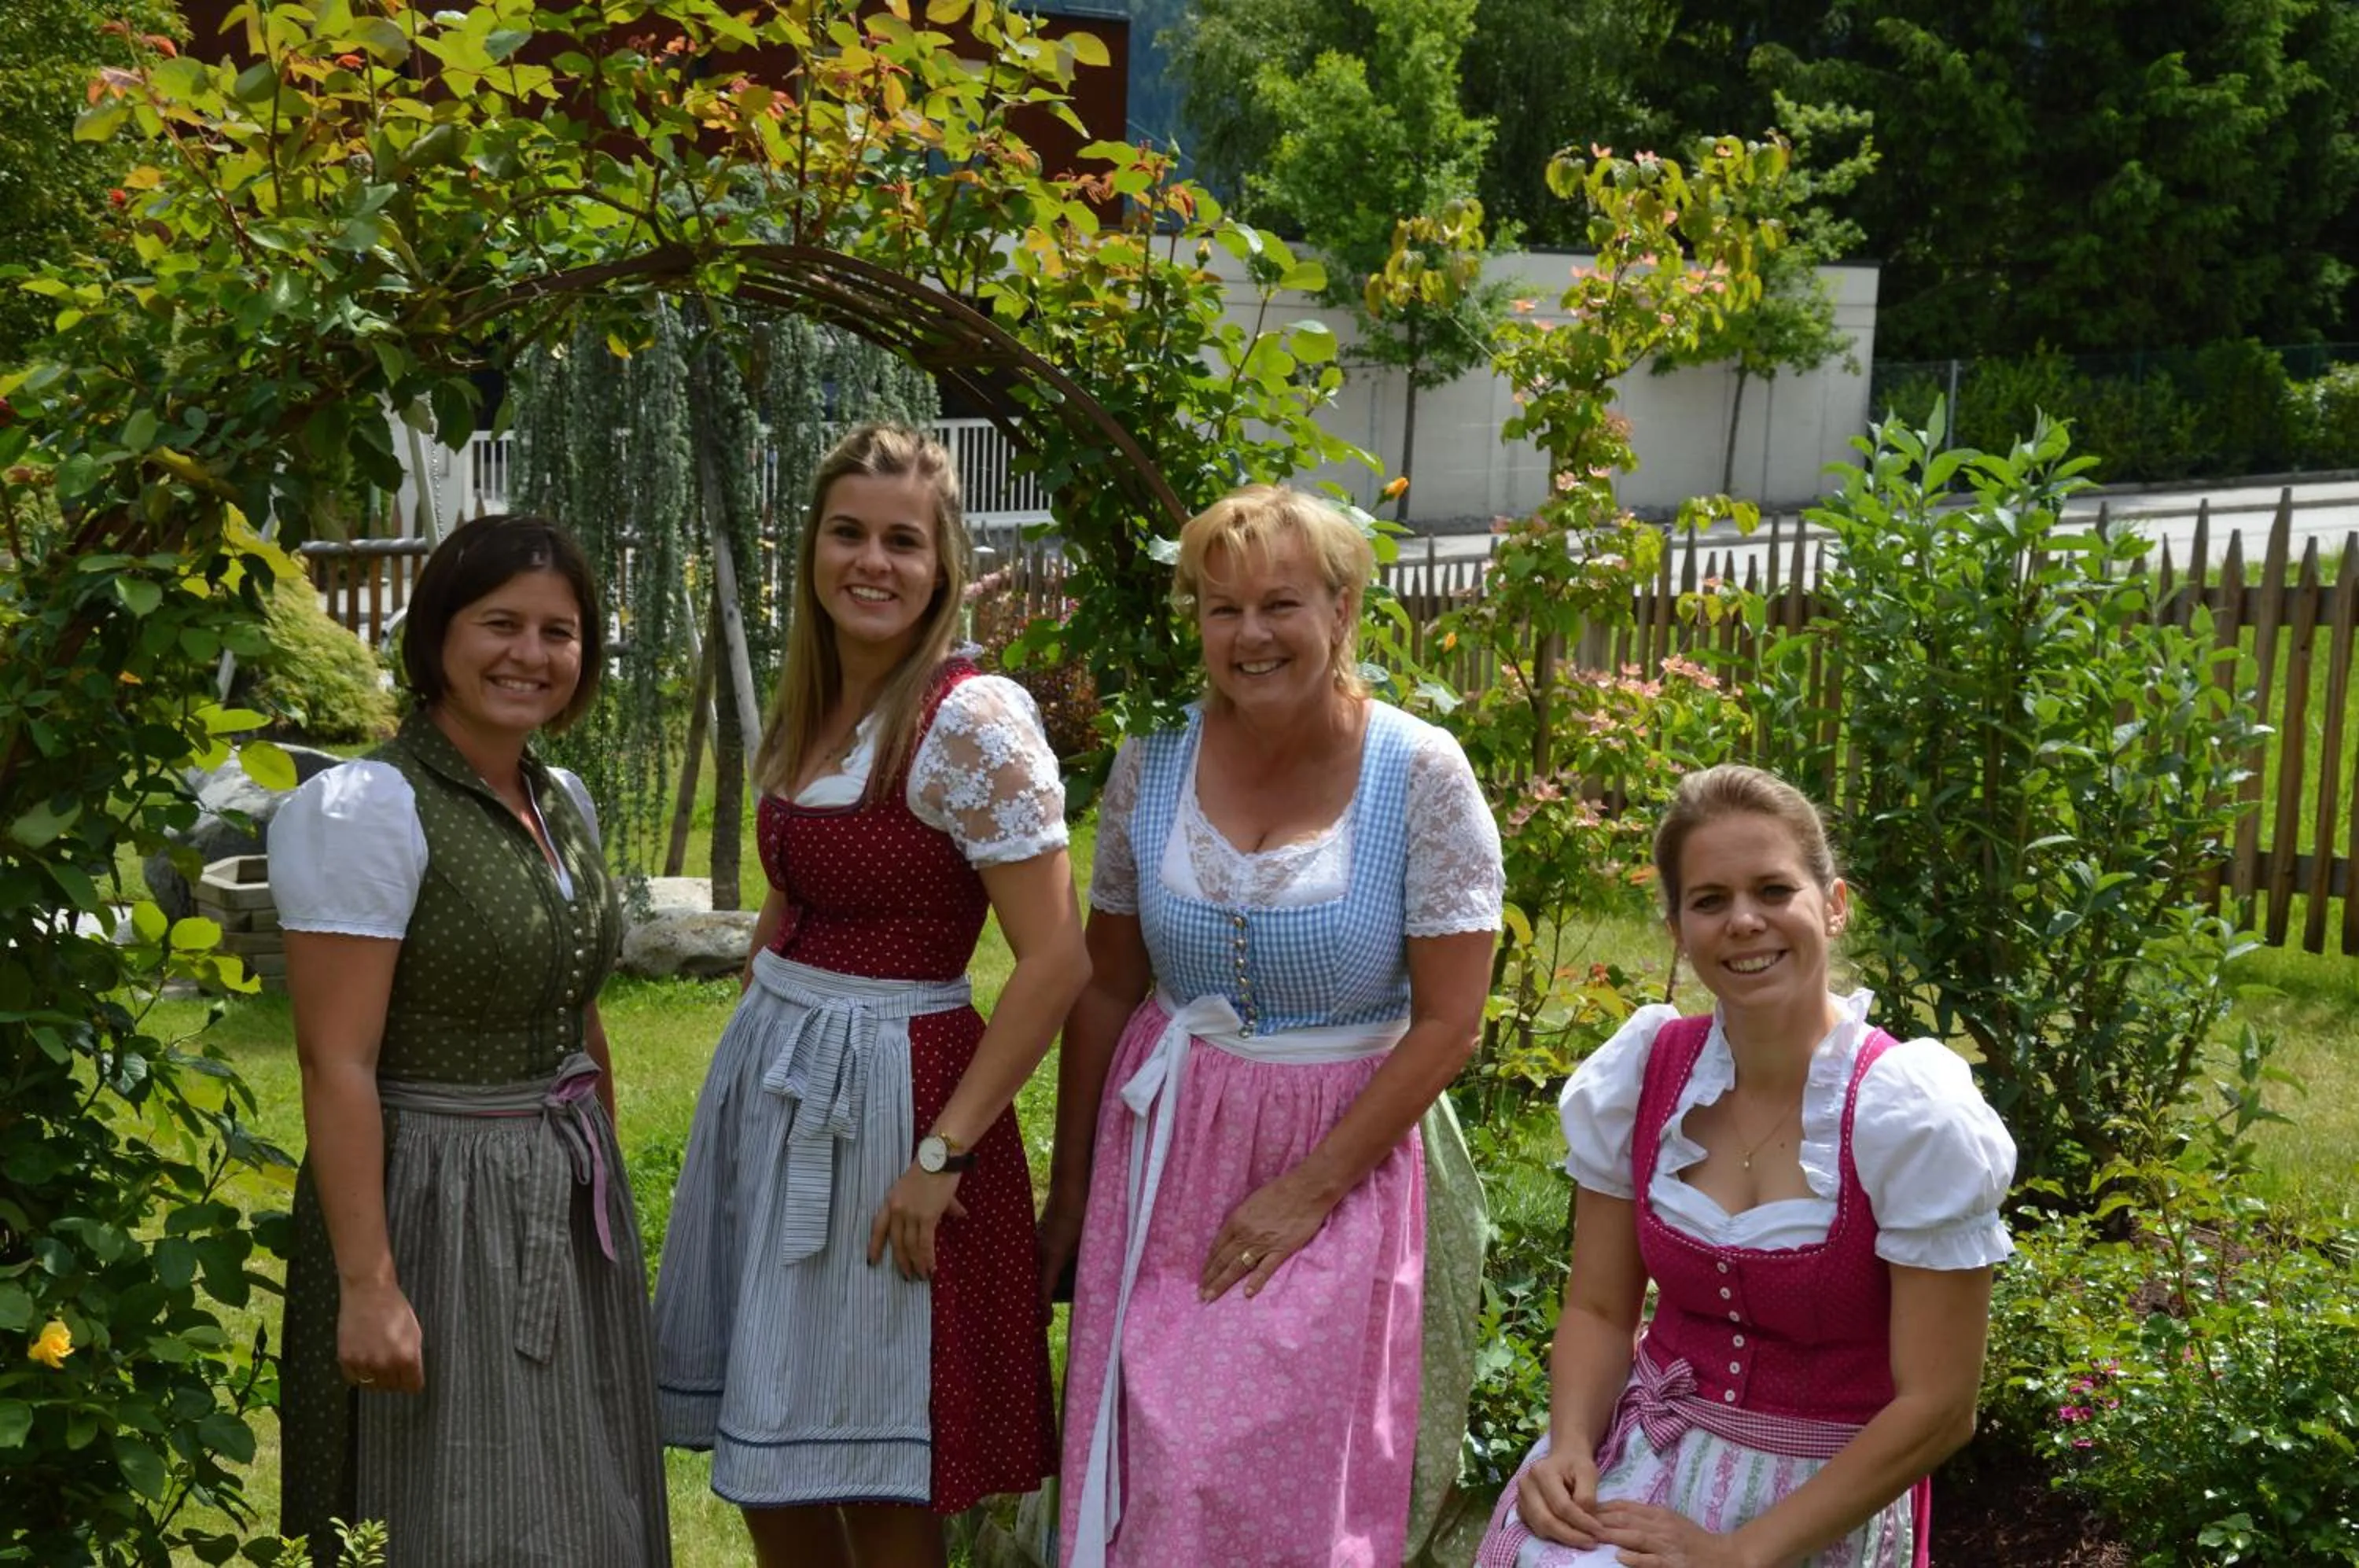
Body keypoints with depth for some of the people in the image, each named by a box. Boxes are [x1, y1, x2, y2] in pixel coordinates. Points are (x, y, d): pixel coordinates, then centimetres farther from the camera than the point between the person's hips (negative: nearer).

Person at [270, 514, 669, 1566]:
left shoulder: (563, 803, 8)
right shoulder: (368, 810, -15)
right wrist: (366, 1286, -23)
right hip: (434, 1211, -7)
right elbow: (337, 1064, -19)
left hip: (570, 1209, 8)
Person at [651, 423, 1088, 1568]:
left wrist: (942, 1153, -20)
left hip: (889, 1092, -7)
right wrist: (757, 1042, 10)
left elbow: (1057, 959, -20)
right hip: (771, 1081, 8)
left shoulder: (973, 720, -16)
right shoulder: (808, 710, 8)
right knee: (766, 1463, 15)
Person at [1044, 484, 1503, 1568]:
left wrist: (1309, 1190, -13)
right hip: (1165, 1151, 3)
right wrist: (1069, 1191, 11)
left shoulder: (1420, 775, -10)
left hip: (1340, 1156, -3)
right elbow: (1106, 990, 8)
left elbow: (1448, 1021, -10)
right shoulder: (1151, 766, -1)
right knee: (1155, 1477, 5)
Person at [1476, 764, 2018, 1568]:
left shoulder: (1915, 1117, -15)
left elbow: (1937, 1408, -14)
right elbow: (1599, 1309, 6)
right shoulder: (1638, 1075, -3)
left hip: (1830, 1493, -3)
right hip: (1649, 1445, 4)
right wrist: (1570, 1443, -14)